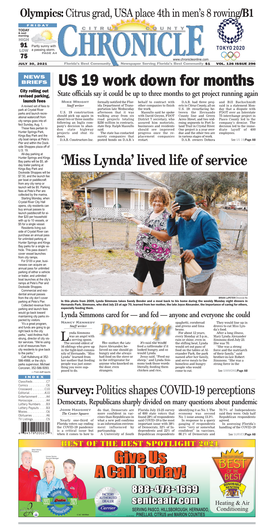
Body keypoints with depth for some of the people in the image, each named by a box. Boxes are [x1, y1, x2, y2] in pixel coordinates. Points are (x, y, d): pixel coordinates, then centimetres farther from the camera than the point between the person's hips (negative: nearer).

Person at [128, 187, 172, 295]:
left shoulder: (166, 216, -19)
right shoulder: (152, 213, 9)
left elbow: (166, 236, -27)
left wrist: (149, 231, -33)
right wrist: (135, 220, 22)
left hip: (157, 253, -8)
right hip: (145, 250, 9)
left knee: (157, 272, 8)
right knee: (141, 269, 17)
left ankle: (159, 290, 30)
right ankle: (138, 289, 32)